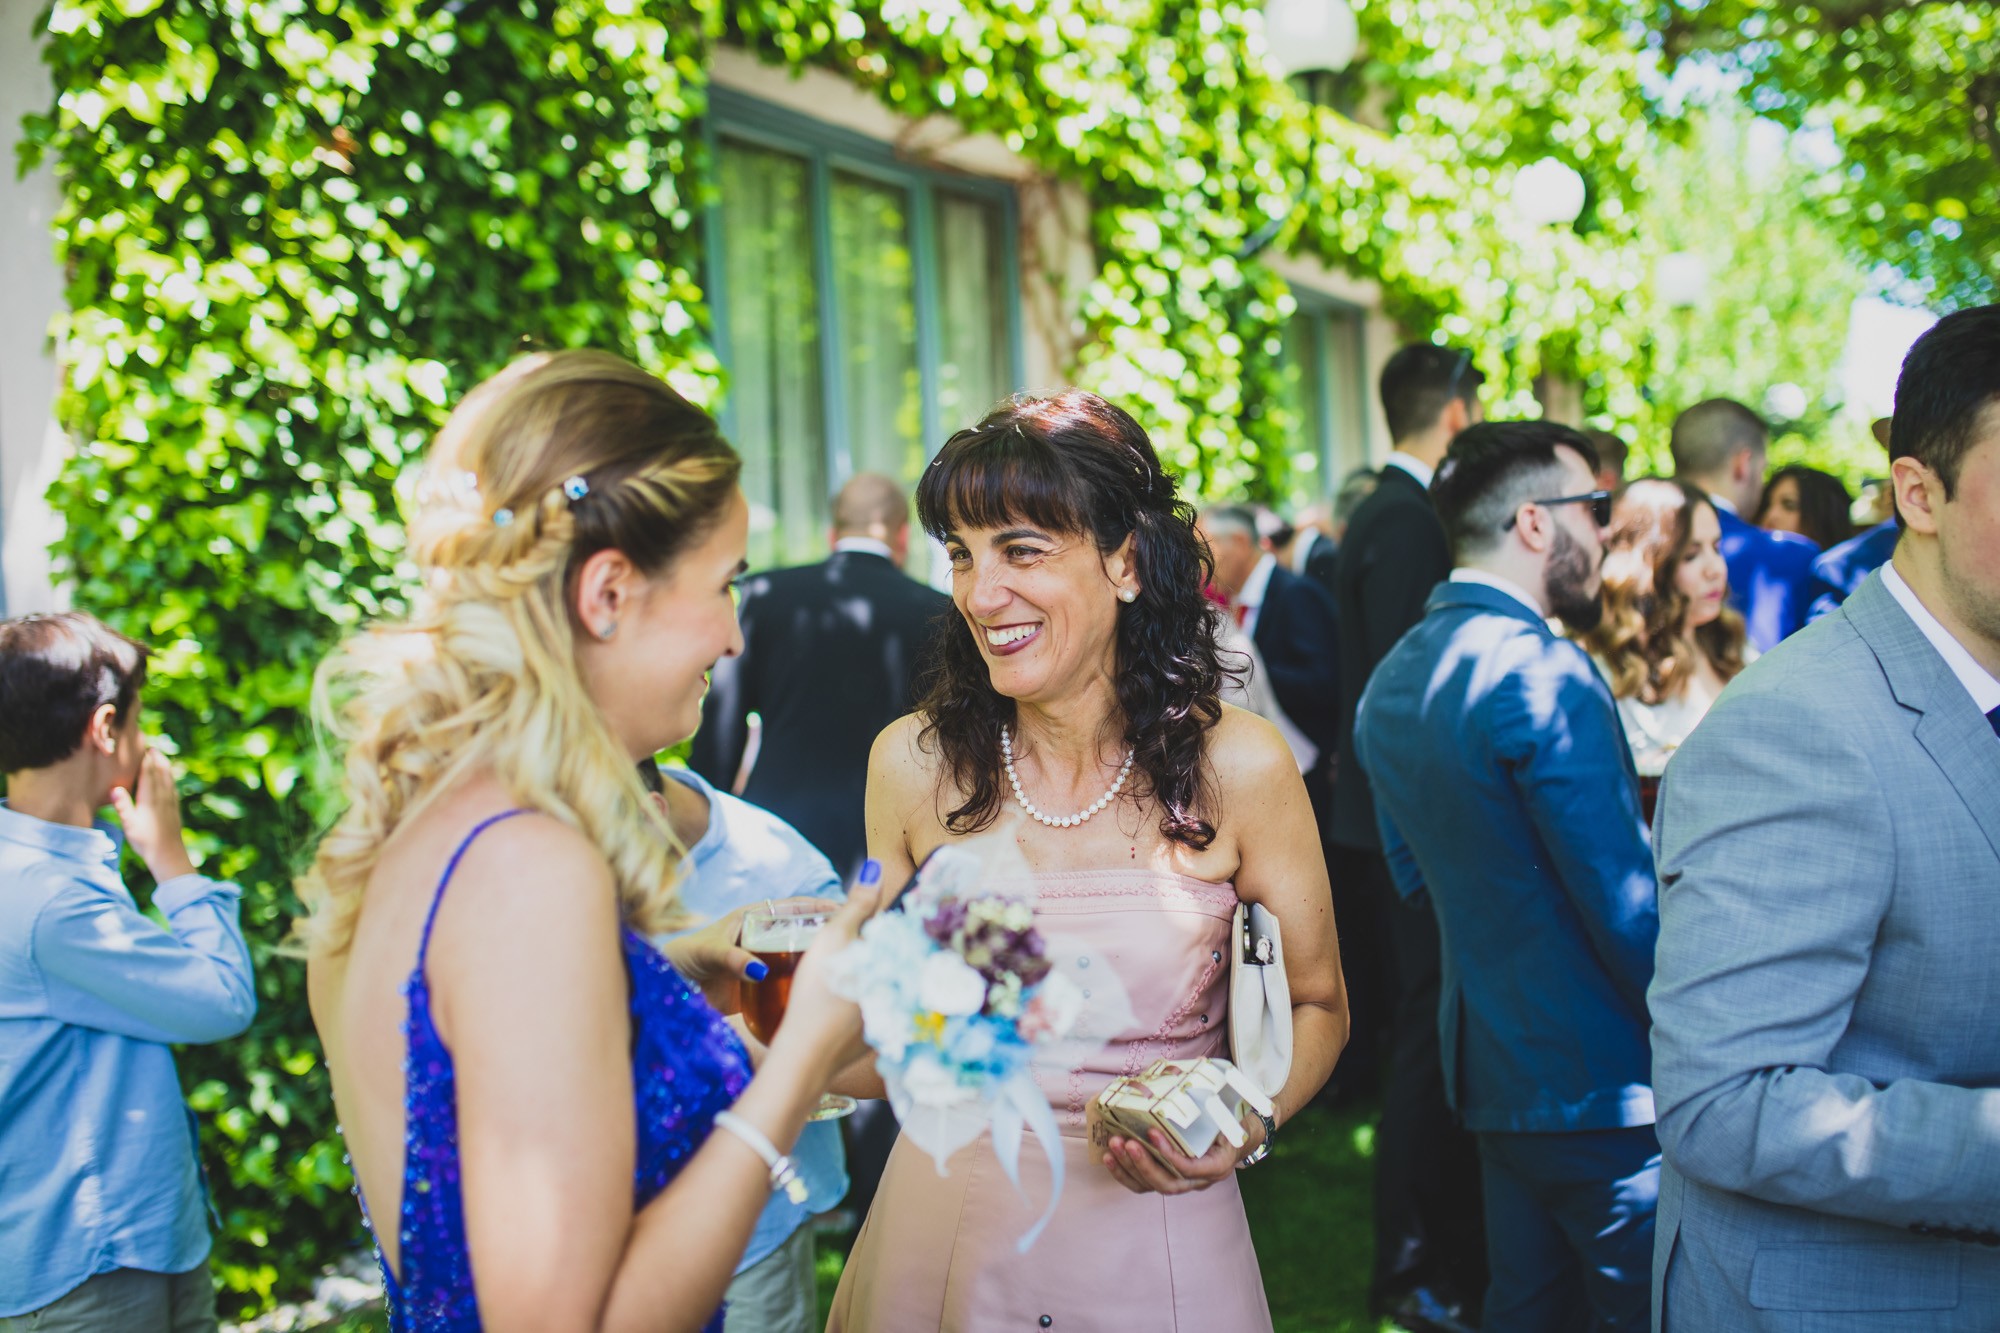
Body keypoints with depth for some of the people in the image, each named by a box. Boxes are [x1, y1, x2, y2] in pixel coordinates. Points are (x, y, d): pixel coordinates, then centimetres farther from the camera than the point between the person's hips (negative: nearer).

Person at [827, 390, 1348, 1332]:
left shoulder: (1234, 766, -10)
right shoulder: (915, 763, -5)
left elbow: (1314, 1005, 2)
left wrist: (1246, 1125, -16)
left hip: (1154, 1251, -2)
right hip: (947, 1227, 2)